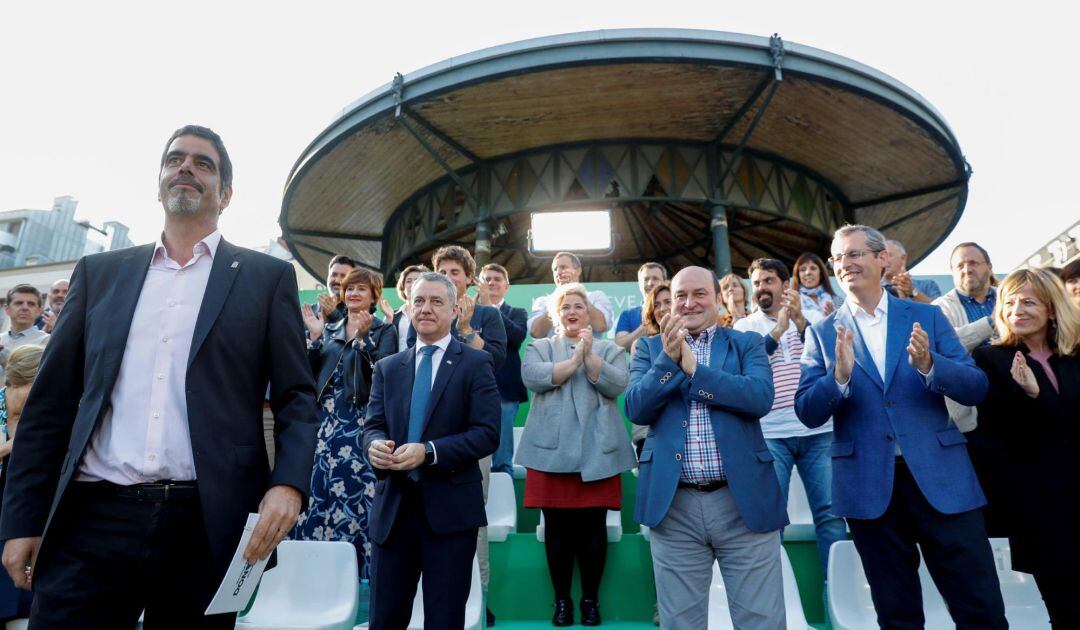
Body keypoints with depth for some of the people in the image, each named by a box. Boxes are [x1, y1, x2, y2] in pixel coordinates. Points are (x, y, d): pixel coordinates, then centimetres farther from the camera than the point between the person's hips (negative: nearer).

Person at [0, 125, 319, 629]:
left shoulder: (267, 278, 5)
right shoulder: (99, 272, 13)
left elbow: (296, 398, 1)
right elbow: (51, 401, 12)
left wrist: (289, 483, -15)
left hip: (207, 525, -1)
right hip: (94, 519, 2)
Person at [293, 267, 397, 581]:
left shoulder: (384, 330, 4)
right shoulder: (329, 329, 17)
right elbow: (310, 372, 8)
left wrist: (361, 338, -18)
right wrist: (315, 337, -3)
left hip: (360, 420, -4)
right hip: (326, 419, 5)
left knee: (356, 490, -6)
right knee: (319, 488, 4)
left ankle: (360, 562, 6)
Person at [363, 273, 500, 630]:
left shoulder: (476, 363, 0)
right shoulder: (387, 368, 13)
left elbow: (487, 434, -9)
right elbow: (373, 425, 6)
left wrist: (428, 452, -21)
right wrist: (375, 445, -18)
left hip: (450, 508, -3)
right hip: (392, 506, 4)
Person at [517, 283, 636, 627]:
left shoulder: (610, 349, 14)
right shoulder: (540, 347, 13)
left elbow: (617, 384, -4)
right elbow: (532, 377, -8)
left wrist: (589, 356, -13)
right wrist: (574, 359, -11)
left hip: (597, 451, 0)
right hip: (552, 450, 0)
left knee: (593, 527, 3)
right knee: (557, 527, 4)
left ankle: (591, 599, 20)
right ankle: (562, 600, 19)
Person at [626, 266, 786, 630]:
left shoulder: (747, 344, 7)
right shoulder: (650, 348, 9)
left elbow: (761, 397, -11)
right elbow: (636, 410, -5)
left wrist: (693, 367, -14)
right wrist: (668, 358, -15)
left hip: (744, 502, 0)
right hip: (674, 506, 1)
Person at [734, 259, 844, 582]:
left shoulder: (812, 318, 10)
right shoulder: (745, 326, 7)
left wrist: (800, 322, -17)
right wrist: (778, 331, -19)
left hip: (818, 431, 1)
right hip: (770, 434, -1)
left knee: (830, 512, 3)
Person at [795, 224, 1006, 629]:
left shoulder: (927, 317, 5)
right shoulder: (822, 333, 3)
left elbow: (976, 388, -1)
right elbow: (807, 413, -4)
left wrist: (928, 365, -20)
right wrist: (840, 375, -23)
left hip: (942, 480, 0)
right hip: (870, 487, 0)